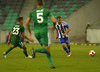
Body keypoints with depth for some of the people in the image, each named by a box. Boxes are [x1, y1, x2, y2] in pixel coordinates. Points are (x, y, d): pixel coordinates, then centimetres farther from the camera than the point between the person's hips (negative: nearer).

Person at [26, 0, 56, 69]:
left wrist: (29, 32, 18)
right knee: (47, 50, -6)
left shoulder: (32, 12, 11)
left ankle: (51, 63, 6)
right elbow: (54, 21, -1)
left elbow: (27, 23, 2)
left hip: (36, 32, 4)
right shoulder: (47, 11, 6)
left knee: (46, 49, 16)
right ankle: (35, 50, -33)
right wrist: (54, 26, 23)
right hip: (44, 31, -4)